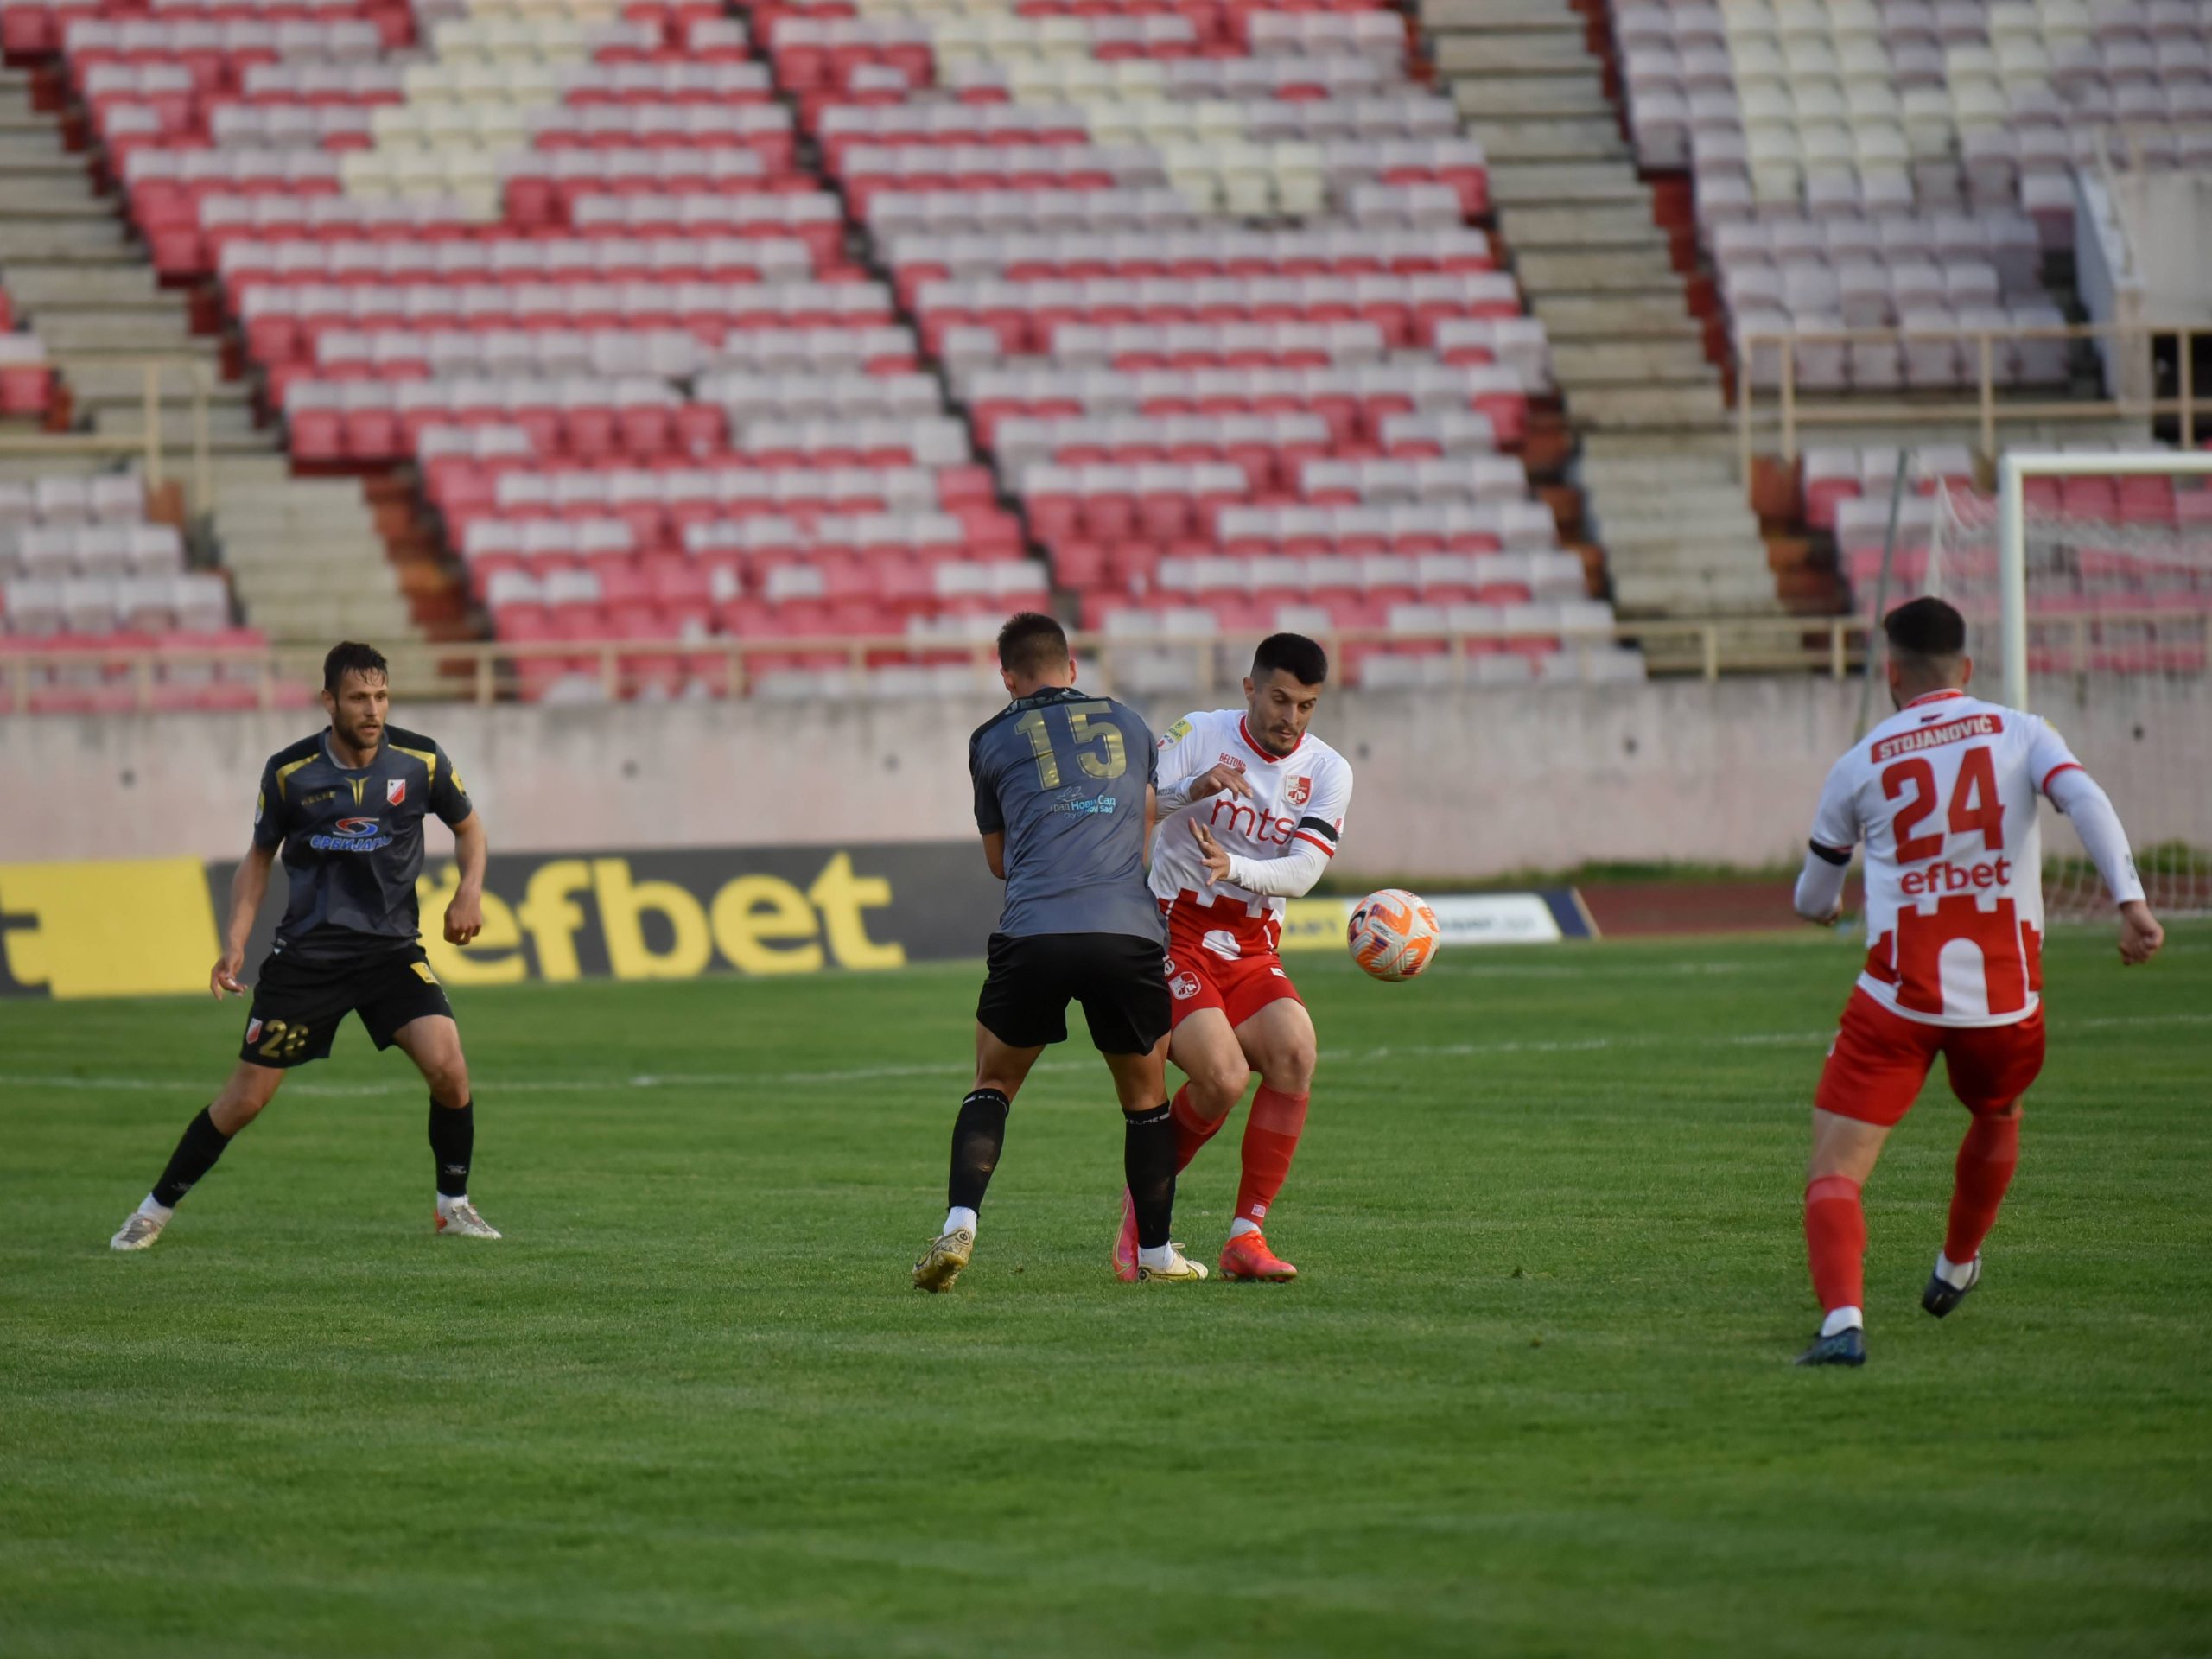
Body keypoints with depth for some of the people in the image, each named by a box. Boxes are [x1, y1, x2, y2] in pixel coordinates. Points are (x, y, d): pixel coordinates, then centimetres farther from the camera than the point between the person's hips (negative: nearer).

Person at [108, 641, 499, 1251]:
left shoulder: (421, 761, -6)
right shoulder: (289, 772, -8)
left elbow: (467, 827, 12)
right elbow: (260, 856, 8)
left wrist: (470, 891, -6)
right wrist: (236, 940, -2)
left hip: (392, 949, 1)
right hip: (305, 954, -1)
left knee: (448, 1068, -19)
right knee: (245, 1098, 0)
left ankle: (454, 1206, 3)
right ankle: (155, 1210, 18)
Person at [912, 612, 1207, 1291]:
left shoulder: (992, 740, 16)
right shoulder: (1129, 725, 20)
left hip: (1033, 934, -1)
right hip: (1129, 931, 1)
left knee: (992, 1085, 15)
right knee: (1146, 1098, 19)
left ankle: (959, 1227, -4)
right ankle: (1155, 1253, 21)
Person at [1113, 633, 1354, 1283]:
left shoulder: (1327, 772, 1)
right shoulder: (1198, 736, -5)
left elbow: (1302, 871, -10)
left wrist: (1234, 867, -28)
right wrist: (1191, 789, -31)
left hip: (1253, 954, 4)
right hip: (1173, 938, -4)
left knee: (1294, 1054, -23)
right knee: (1223, 1078, -23)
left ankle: (1246, 1236, -14)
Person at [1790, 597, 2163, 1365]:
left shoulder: (1860, 765, 6)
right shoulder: (2020, 733, 5)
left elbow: (1812, 902, 18)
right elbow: (2087, 802, -15)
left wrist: (1824, 904, 42)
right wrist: (2131, 903, -23)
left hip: (1898, 1000, -2)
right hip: (2005, 998, 2)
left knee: (1834, 1175, -3)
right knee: (1996, 1118, 34)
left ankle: (1842, 1320, -28)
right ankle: (1957, 1267, 52)